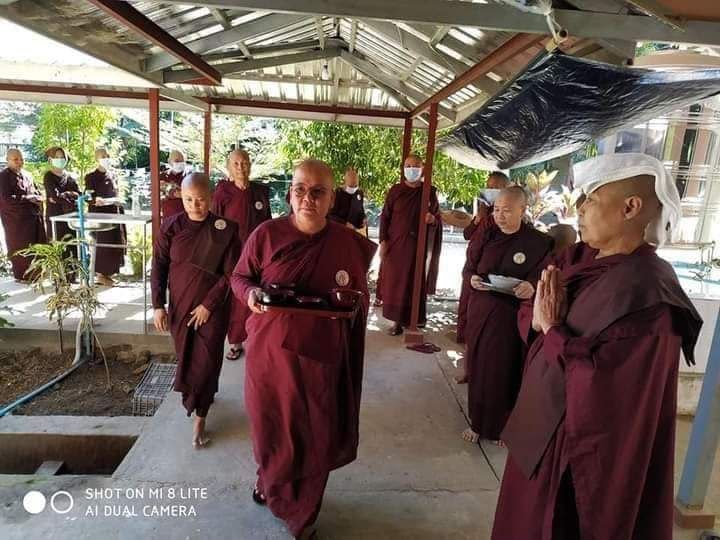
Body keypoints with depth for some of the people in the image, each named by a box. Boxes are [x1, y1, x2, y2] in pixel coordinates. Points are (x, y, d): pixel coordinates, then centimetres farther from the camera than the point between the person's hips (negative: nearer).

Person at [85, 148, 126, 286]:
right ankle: (100, 274, 5)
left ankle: (107, 272, 14)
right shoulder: (91, 177, -4)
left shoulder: (112, 176, 13)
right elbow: (92, 199, -10)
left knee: (114, 244, 4)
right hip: (100, 215, -5)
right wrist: (112, 200, -20)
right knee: (103, 244, -5)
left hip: (114, 214, 6)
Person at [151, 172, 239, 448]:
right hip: (179, 306, 3)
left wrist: (208, 305, -13)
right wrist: (158, 305, -4)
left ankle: (199, 417, 16)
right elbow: (158, 267, 0)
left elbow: (230, 274, -10)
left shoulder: (226, 230, -11)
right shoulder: (171, 226, -5)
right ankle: (200, 396, 43)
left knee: (206, 362, 0)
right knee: (186, 358, 16)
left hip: (213, 308, -3)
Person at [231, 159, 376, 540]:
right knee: (271, 430, 18)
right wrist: (251, 293, -16)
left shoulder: (350, 244, -3)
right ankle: (270, 482, 54)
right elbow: (239, 277, 5)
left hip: (321, 356, 0)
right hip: (270, 351, 0)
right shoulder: (266, 234, -6)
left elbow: (361, 300, 5)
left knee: (315, 439, 11)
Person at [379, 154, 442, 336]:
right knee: (395, 282, 1)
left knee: (416, 283, 4)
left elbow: (438, 219, 10)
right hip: (396, 244, 0)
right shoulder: (395, 190, 3)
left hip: (419, 246, 0)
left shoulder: (430, 192, 4)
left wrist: (433, 219, -14)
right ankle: (397, 320, 9)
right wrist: (383, 241, -5)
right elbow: (385, 217, 3)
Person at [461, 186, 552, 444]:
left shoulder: (539, 242, -8)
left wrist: (532, 287, -26)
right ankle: (477, 421, 30)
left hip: (511, 317, -3)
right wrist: (472, 279, -14)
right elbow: (468, 268, 8)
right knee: (478, 367, 11)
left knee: (504, 372, 6)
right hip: (480, 312, 3)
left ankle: (499, 426, 28)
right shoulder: (485, 237, 2)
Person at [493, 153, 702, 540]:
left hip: (583, 445, -8)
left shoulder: (646, 293, -26)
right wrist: (540, 320, -17)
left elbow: (598, 383, -30)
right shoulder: (577, 259, 0)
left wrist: (553, 330, -19)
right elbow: (531, 317, 5)